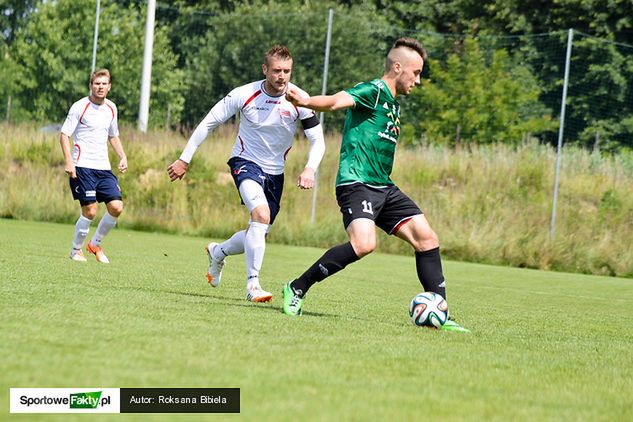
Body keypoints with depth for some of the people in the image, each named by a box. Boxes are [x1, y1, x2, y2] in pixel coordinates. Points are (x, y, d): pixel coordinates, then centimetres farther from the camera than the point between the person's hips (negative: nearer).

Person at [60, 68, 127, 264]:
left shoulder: (111, 108, 12)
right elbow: (64, 134, -7)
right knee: (90, 211, -11)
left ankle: (95, 244, 14)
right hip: (82, 167, -6)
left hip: (104, 167, 6)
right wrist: (69, 161, -19)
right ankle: (76, 250, 8)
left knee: (116, 207, -6)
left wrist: (122, 157, 11)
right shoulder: (80, 107, -6)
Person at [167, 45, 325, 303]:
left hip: (275, 172, 4)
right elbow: (208, 124, -6)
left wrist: (309, 170, -28)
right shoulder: (243, 95, -17)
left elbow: (317, 140, -9)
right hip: (246, 163, -4)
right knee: (261, 214, -31)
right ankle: (253, 284, -28)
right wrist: (184, 159, -5)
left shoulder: (299, 100, -14)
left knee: (257, 234, 11)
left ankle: (218, 252, 44)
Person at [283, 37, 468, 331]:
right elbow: (337, 101, -26)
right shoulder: (372, 91, -7)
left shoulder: (393, 104, 22)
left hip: (383, 187, 10)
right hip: (356, 183, -10)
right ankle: (296, 290, -12)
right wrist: (305, 102, -45)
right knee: (364, 244, -28)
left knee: (426, 238, 0)